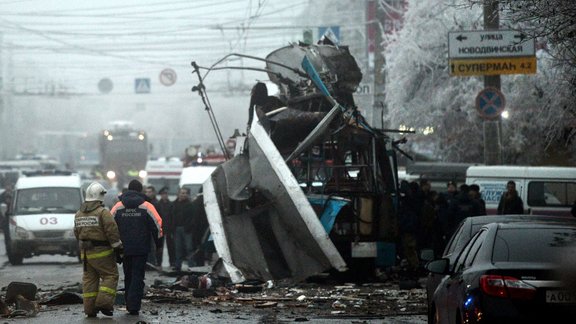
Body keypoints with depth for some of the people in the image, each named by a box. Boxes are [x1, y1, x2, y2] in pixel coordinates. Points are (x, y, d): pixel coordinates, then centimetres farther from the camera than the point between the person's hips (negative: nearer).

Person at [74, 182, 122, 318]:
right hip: (102, 251, -7)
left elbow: (77, 233, 18)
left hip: (86, 252, 7)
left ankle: (90, 308, 8)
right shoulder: (103, 212, -13)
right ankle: (104, 303, -11)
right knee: (110, 276, 1)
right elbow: (112, 231, -16)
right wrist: (117, 246, -7)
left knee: (89, 278, 10)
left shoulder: (79, 214, 10)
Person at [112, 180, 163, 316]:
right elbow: (157, 225, -5)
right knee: (138, 277, -2)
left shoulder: (118, 207, 3)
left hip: (124, 248, 3)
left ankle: (129, 305, 18)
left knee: (128, 277, 16)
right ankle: (134, 306, -13)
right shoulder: (147, 207, -4)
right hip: (141, 249, -3)